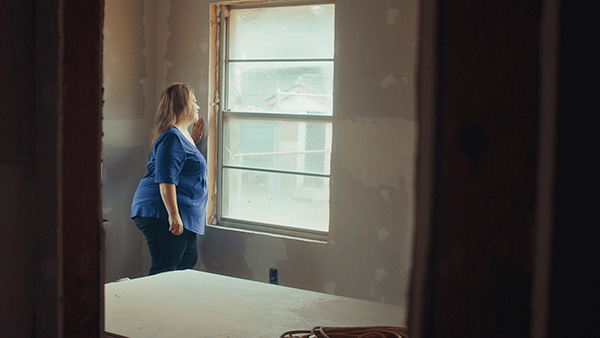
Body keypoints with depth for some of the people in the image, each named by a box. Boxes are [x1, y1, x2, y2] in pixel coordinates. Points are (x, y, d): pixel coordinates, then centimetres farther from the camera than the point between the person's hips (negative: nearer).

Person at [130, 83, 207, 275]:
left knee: (189, 260, 17)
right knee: (164, 272, -12)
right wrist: (173, 214, -26)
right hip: (161, 214, -11)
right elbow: (166, 179, -22)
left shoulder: (181, 135, 18)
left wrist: (194, 139, 27)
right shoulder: (172, 137, -15)